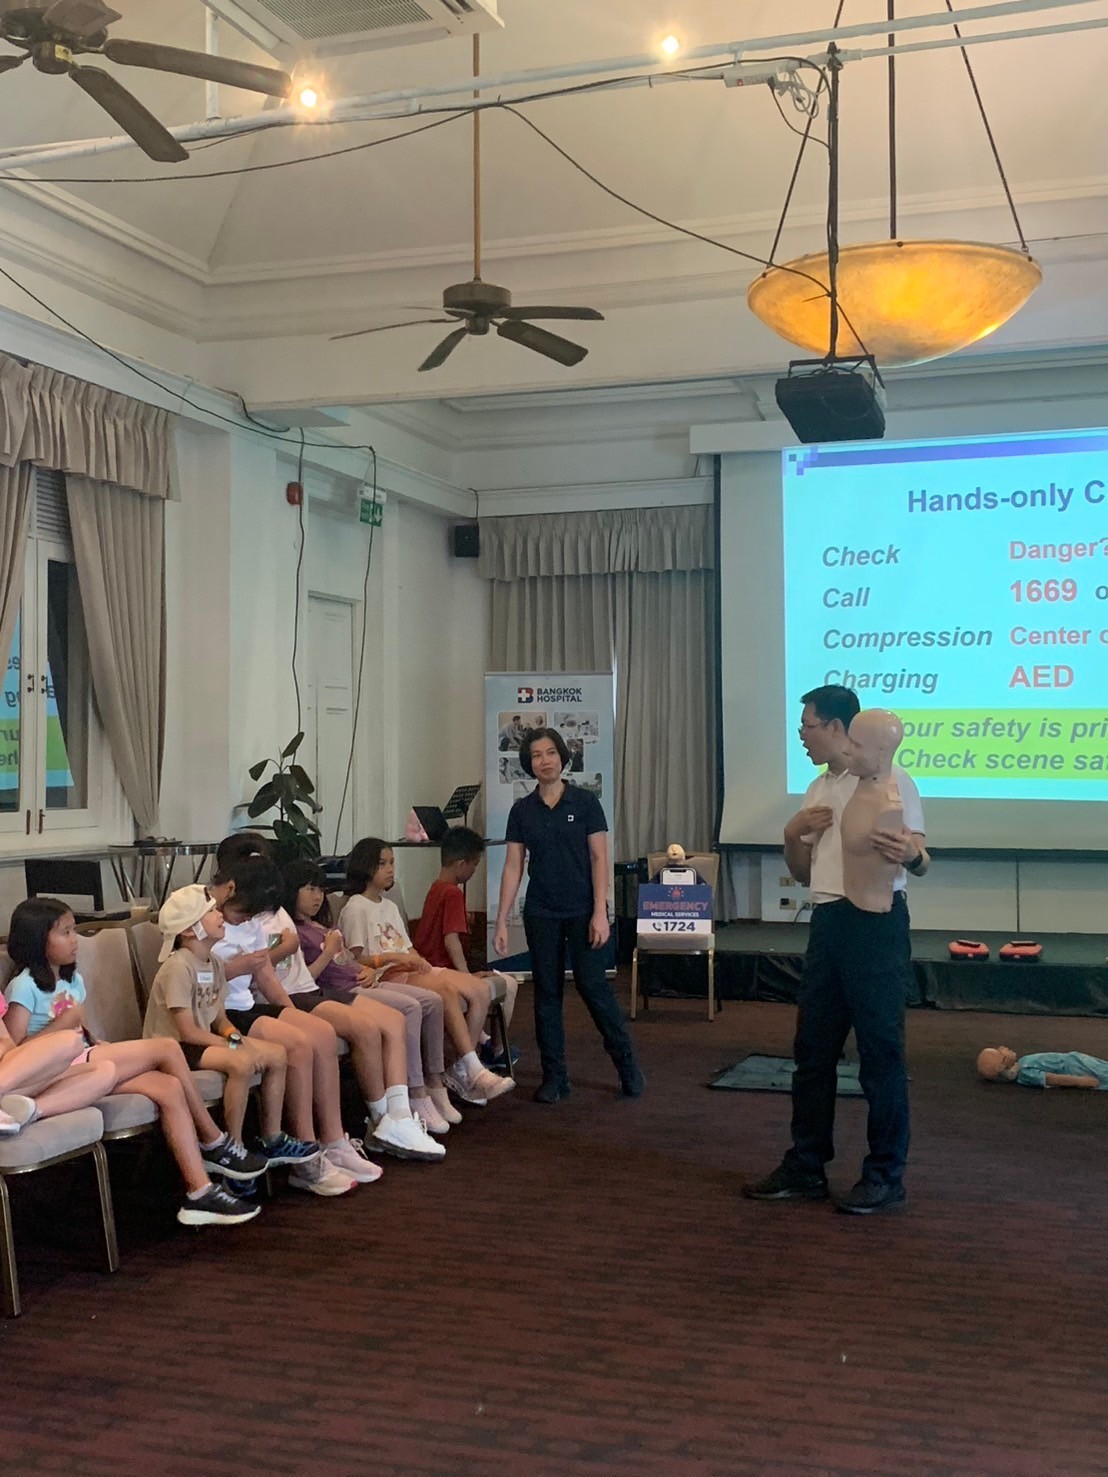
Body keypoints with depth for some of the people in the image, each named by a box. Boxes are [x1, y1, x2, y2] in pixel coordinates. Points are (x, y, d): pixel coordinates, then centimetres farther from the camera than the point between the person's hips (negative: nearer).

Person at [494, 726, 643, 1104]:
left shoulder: (585, 803, -2)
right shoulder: (522, 810, 5)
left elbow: (599, 859, -5)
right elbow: (513, 867, 5)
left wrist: (600, 913, -12)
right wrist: (501, 922, 0)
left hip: (582, 911, -3)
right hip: (541, 913, 3)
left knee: (593, 985, -5)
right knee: (547, 992, 5)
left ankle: (628, 1066, 10)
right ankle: (554, 1077, 13)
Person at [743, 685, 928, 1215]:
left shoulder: (890, 780, -6)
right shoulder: (818, 790, 17)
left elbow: (919, 863, -10)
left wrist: (909, 854, -33)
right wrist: (793, 834, 0)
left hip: (876, 922, -8)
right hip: (828, 922, 8)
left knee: (881, 1052, -1)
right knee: (813, 1049, 11)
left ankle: (886, 1176, 10)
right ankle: (806, 1168, 21)